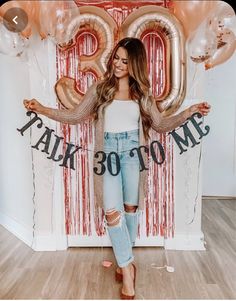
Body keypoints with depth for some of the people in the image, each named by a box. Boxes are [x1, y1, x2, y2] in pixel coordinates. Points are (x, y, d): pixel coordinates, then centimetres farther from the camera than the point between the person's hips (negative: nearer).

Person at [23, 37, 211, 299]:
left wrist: (189, 111, -3)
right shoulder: (100, 89, 5)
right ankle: (127, 266, 10)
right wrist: (42, 109, -4)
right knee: (112, 211, -8)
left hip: (133, 152, 1)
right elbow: (75, 116, 6)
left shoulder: (142, 93, 7)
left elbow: (160, 124, 8)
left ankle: (124, 262, 28)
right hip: (108, 152, -1)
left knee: (131, 207, 8)